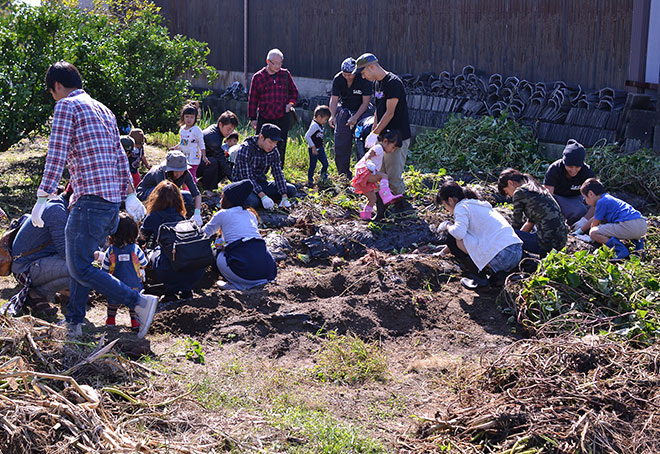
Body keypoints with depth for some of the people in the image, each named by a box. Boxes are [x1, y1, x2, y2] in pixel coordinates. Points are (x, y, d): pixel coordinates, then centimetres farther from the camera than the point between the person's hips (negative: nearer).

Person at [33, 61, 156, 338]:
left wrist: (43, 198, -14)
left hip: (91, 198, -9)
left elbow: (56, 156, -13)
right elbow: (120, 157, 22)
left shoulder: (66, 106, -4)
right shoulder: (103, 110, 22)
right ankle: (74, 324, 19)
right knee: (78, 261, 17)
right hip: (113, 200, 9)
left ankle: (140, 302, -14)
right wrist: (129, 195, 24)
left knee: (80, 268, -8)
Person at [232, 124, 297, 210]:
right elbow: (246, 177, -26)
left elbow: (278, 173, -4)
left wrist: (284, 197, -16)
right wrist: (262, 196, -35)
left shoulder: (273, 151, -3)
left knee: (291, 190, -9)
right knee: (253, 202, -37)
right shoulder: (245, 149, -22)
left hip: (261, 183, 6)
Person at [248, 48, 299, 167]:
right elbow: (252, 99, 4)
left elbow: (294, 91, 19)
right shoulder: (258, 77, -1)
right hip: (264, 119, -2)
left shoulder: (285, 74, 5)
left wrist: (290, 103, 0)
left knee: (281, 148, 6)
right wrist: (252, 118, 3)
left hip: (282, 118, 2)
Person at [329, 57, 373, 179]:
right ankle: (344, 175, 9)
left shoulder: (364, 79, -20)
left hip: (361, 111, -3)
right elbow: (334, 99, -12)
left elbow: (365, 102, -16)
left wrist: (355, 117, -26)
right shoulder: (338, 79, -12)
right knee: (340, 144, -1)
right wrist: (332, 116, -28)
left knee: (362, 144, -11)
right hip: (344, 110, 3)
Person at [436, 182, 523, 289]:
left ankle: (479, 277, 3)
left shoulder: (461, 207, -1)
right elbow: (464, 234, 41)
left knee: (452, 238, 0)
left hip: (500, 256, -9)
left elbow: (459, 233, -20)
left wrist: (447, 225, 3)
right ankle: (496, 273, 11)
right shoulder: (478, 204, 27)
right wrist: (442, 252, 49)